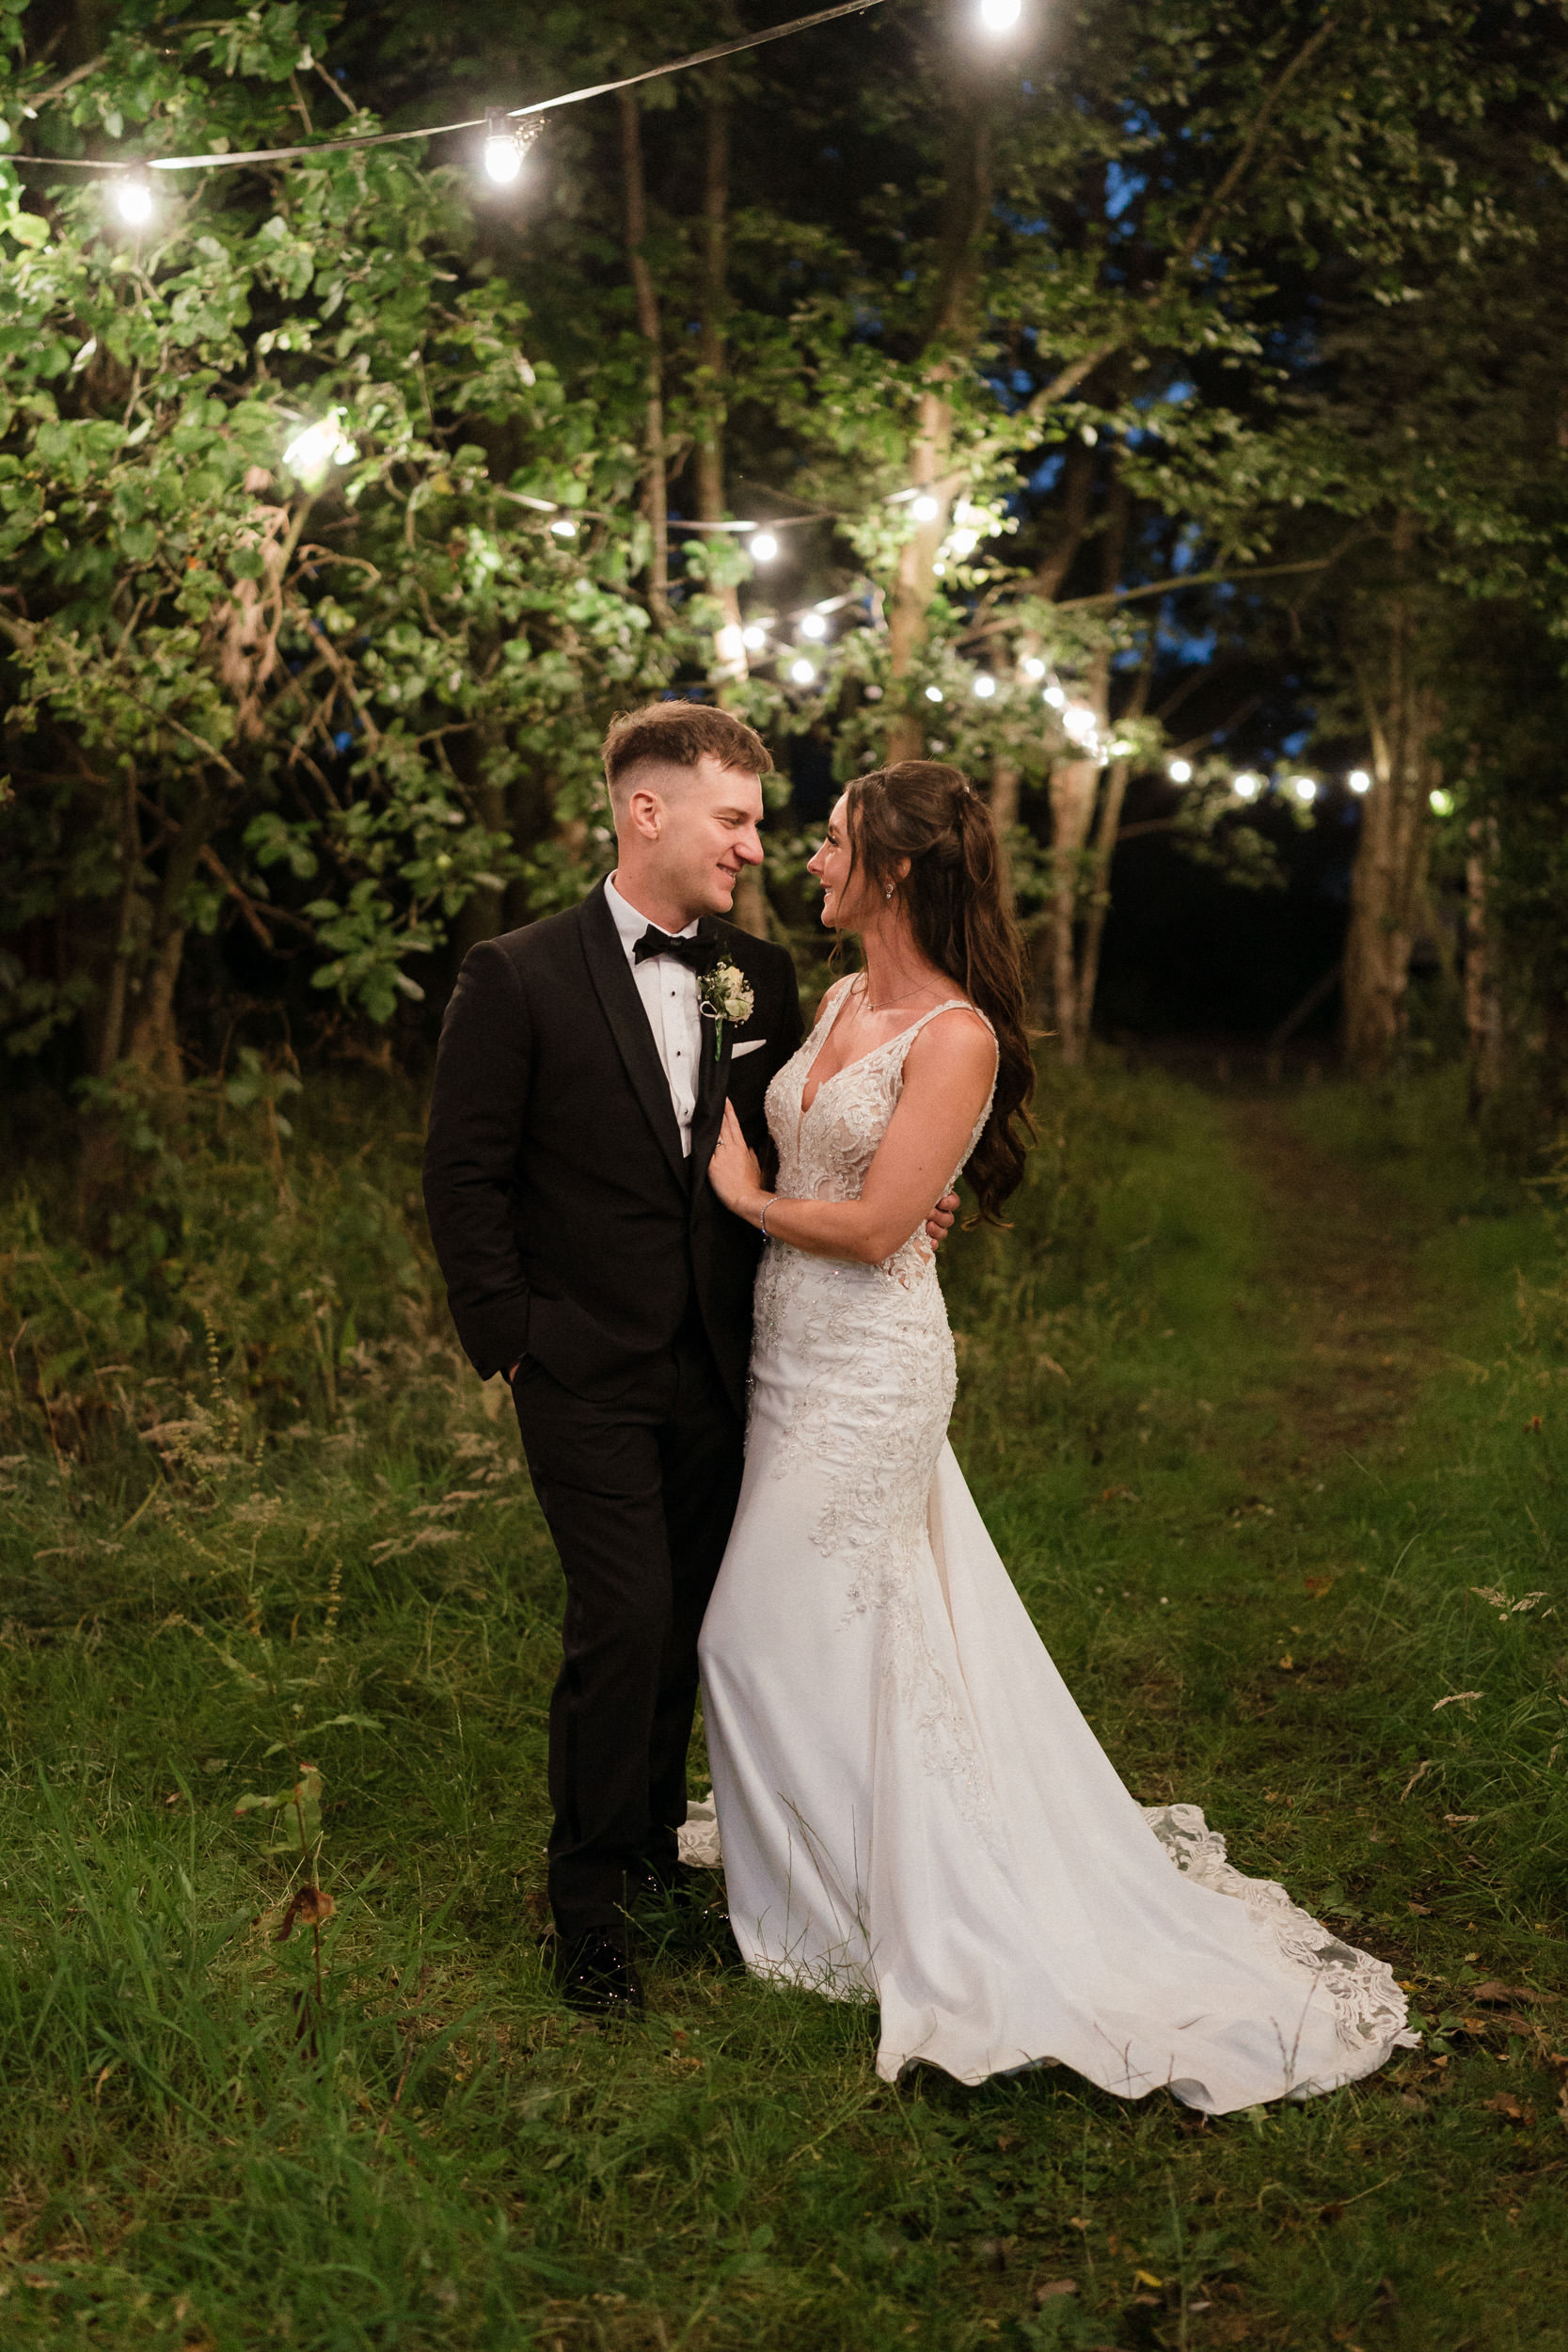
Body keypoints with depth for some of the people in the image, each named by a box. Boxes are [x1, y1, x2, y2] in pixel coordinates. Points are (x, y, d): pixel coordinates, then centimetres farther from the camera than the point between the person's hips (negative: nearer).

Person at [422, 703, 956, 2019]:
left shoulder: (760, 975, 6)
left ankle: (655, 1844, 34)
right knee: (626, 1620, -7)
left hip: (719, 1367, 5)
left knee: (689, 1625, 13)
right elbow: (465, 1179, -6)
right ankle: (590, 1897, 11)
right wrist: (509, 1344, -9)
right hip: (589, 1370, -5)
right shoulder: (521, 978, -8)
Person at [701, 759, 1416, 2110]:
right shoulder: (843, 1000, 8)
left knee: (774, 1632, 1)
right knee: (873, 1633, 18)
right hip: (793, 1345, 8)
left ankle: (836, 1908, 18)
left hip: (868, 1367, -8)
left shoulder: (955, 1037, -17)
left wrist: (747, 1196, -9)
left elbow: (875, 1226, -20)